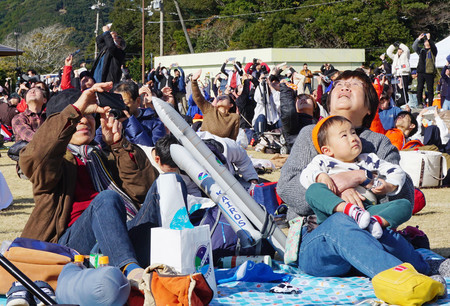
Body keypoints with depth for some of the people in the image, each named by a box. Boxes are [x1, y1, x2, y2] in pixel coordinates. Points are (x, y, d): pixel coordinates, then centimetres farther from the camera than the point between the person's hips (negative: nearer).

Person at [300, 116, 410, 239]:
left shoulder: (368, 161, 32)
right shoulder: (323, 161, 23)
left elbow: (398, 172, 29)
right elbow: (306, 175, 5)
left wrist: (388, 187, 8)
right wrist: (320, 176, -18)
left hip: (367, 208, 3)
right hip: (334, 208, -3)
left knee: (405, 205, -15)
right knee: (314, 189, -30)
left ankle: (378, 220, -44)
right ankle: (351, 210, -51)